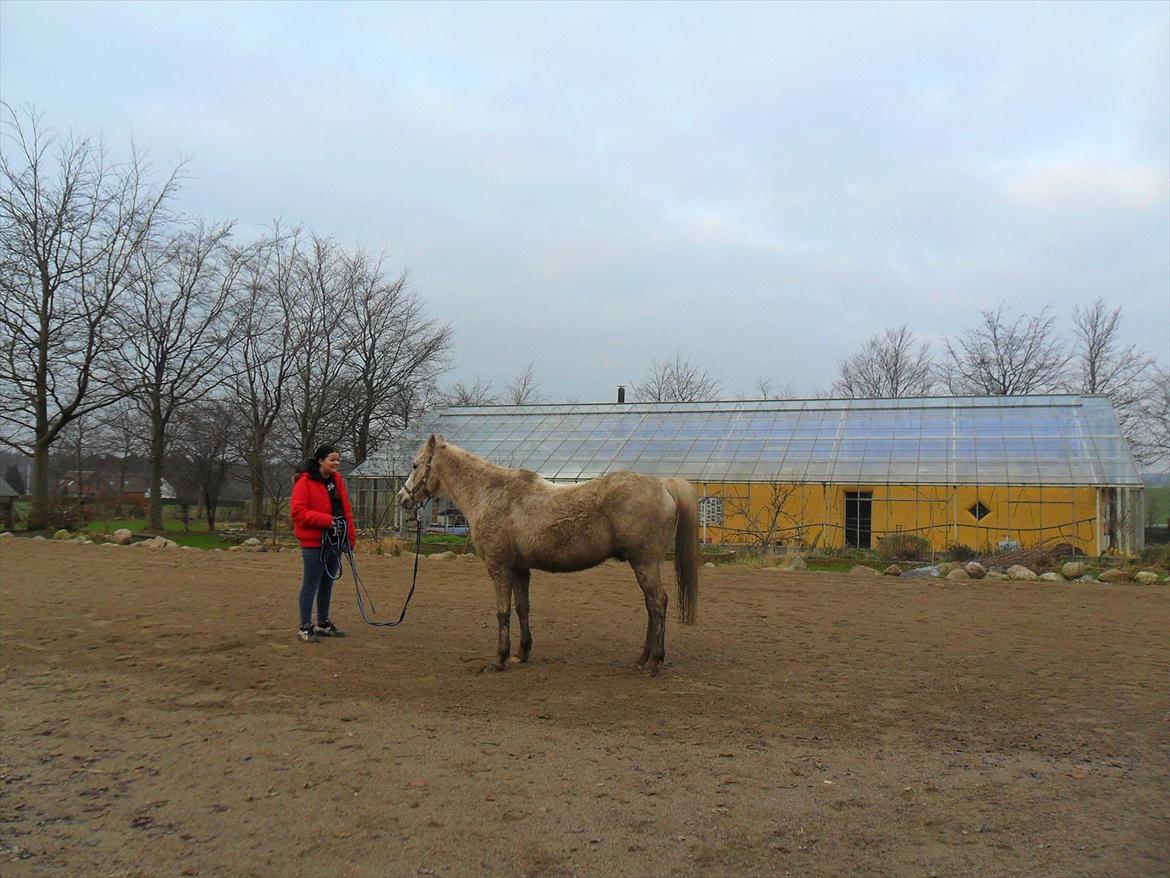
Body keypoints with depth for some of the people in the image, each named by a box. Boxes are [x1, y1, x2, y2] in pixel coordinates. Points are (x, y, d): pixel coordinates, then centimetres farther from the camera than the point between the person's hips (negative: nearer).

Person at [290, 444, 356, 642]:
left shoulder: (337, 481, 11)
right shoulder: (305, 483, -11)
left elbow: (346, 510, 14)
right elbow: (297, 511, -18)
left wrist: (350, 537, 6)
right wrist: (326, 520, -25)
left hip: (335, 541, 7)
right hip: (315, 543, -7)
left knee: (327, 584, 15)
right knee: (311, 585, -1)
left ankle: (323, 623, 26)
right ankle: (305, 627, 8)